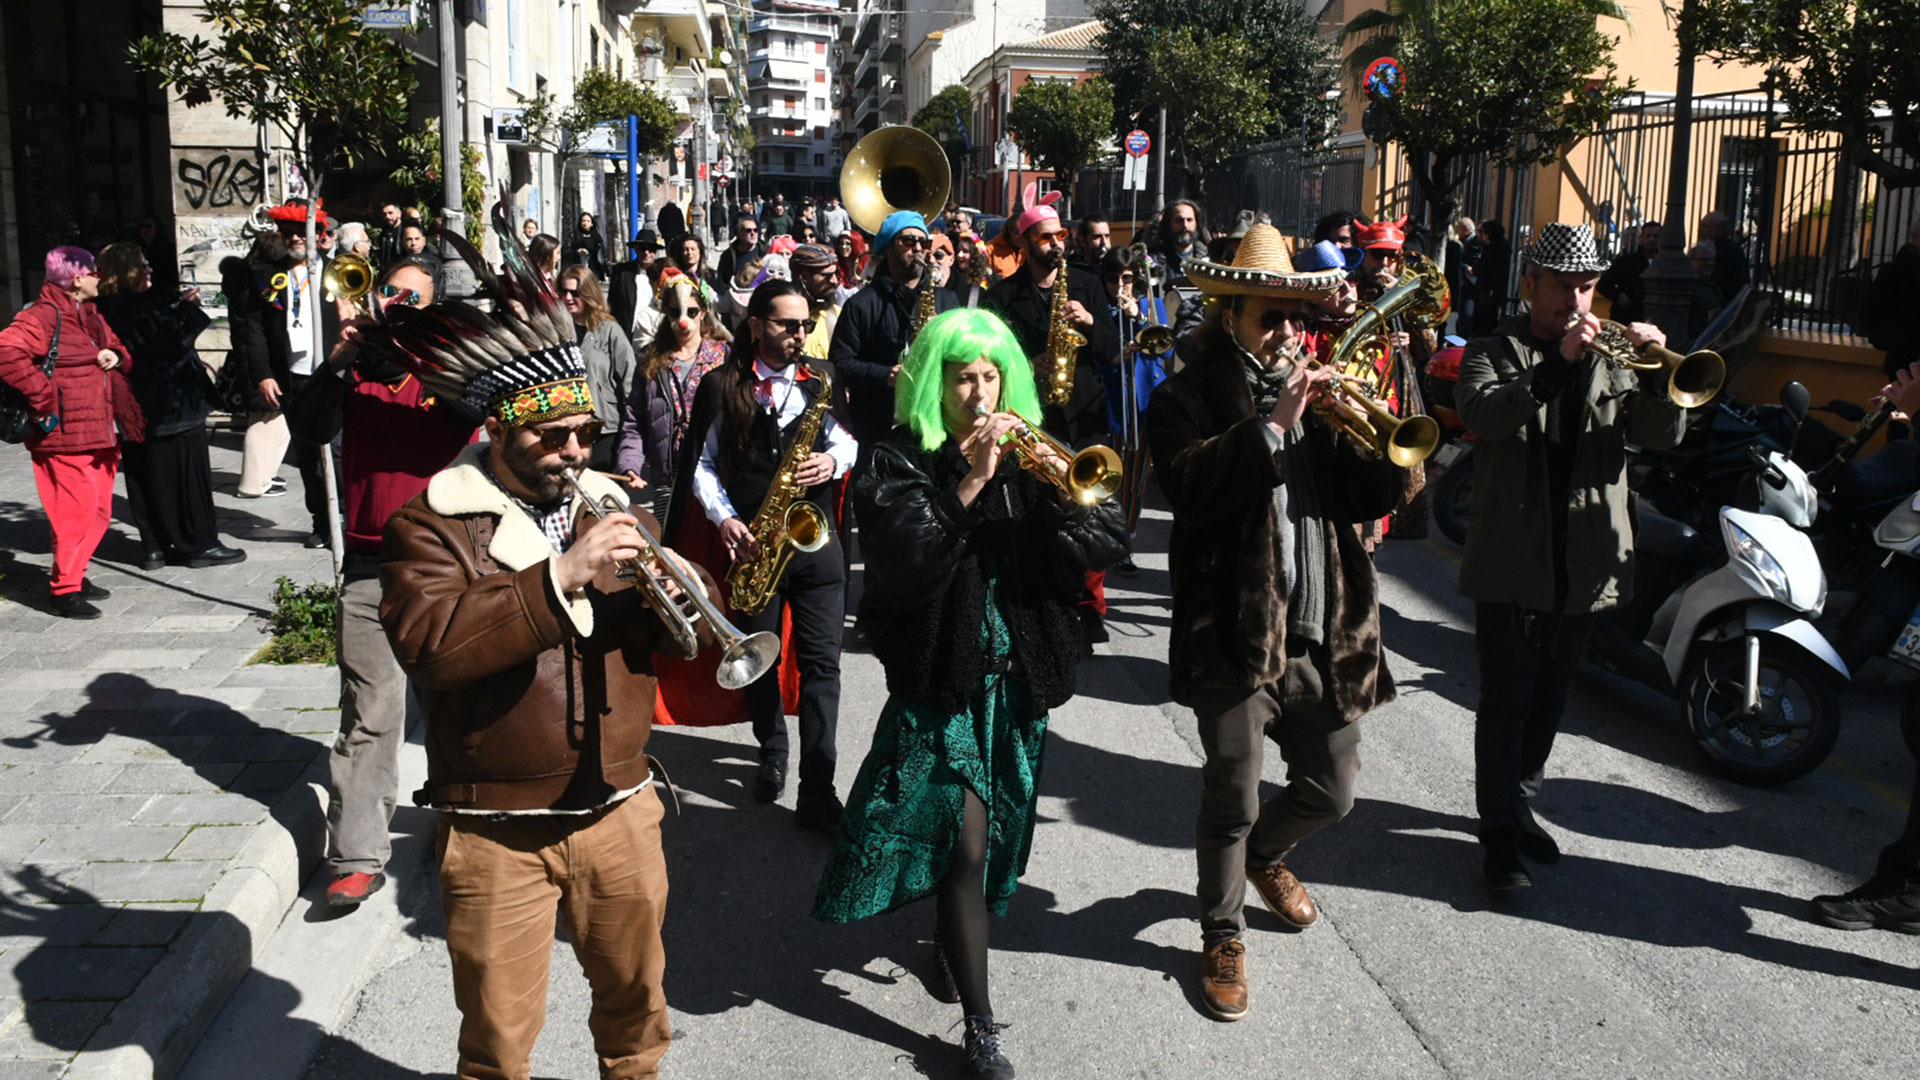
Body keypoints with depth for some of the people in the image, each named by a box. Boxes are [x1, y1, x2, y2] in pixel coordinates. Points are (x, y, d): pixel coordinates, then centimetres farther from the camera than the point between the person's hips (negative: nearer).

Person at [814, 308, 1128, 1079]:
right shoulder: (903, 462, -7)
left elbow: (1108, 545, -8)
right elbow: (905, 563, -24)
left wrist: (1056, 486, -23)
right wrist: (972, 482, -27)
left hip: (1018, 676, 4)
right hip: (944, 678, -4)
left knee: (994, 831, 19)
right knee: (965, 839, -7)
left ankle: (950, 941, 47)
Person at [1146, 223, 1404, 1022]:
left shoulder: (1318, 395, 12)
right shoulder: (1188, 398, -3)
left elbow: (1369, 499, 6)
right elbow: (1189, 480, -23)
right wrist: (1272, 426, -28)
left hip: (1323, 634, 6)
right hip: (1238, 633, -5)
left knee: (1332, 789, 16)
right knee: (1232, 801, 4)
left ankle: (1265, 853, 48)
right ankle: (1222, 935, 27)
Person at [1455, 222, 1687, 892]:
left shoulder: (1608, 358, 11)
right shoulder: (1493, 352, -1)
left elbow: (1661, 434, -1)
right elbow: (1483, 414, -23)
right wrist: (1559, 366, -34)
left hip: (1584, 559, 5)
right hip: (1512, 559, -5)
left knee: (1550, 694, 17)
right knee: (1506, 699, -3)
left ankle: (1519, 803, 33)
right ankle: (1499, 830, 5)